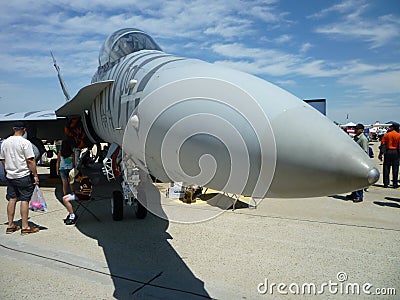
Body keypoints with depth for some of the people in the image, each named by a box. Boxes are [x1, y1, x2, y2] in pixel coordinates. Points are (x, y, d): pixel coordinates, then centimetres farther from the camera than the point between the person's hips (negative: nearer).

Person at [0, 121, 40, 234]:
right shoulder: (25, 142, -13)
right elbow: (30, 161, -16)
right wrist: (35, 175, -10)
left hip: (10, 176, 6)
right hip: (24, 176, -6)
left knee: (12, 199, 12)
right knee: (24, 200, -2)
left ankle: (10, 226, 19)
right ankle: (25, 227, 2)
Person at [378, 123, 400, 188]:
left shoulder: (387, 134, -1)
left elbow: (383, 144, -2)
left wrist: (380, 154, 1)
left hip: (388, 152, 0)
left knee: (386, 168, 5)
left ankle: (386, 184, 5)